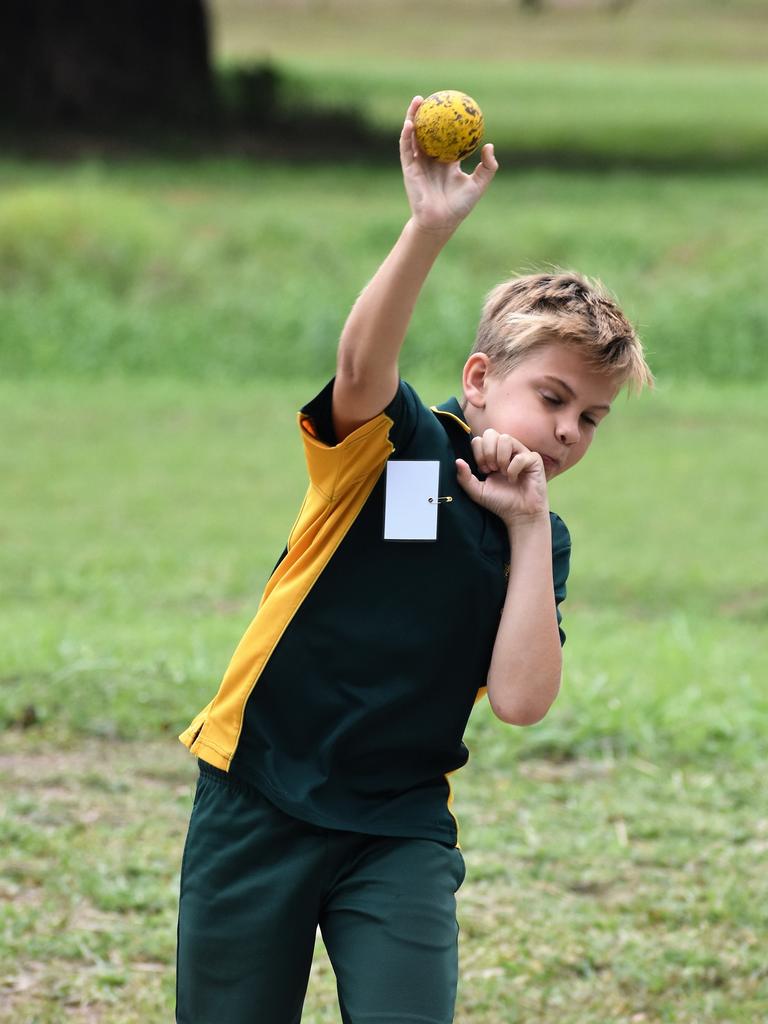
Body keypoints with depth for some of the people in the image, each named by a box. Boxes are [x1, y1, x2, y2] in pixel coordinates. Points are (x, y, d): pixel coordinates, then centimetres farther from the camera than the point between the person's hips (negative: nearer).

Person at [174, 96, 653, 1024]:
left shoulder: (541, 542, 5)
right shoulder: (390, 445, -5)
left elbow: (521, 700, -10)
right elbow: (364, 364, -30)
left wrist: (526, 527, -11)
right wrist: (430, 230, -44)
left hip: (400, 830, 3)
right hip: (258, 801, -3)